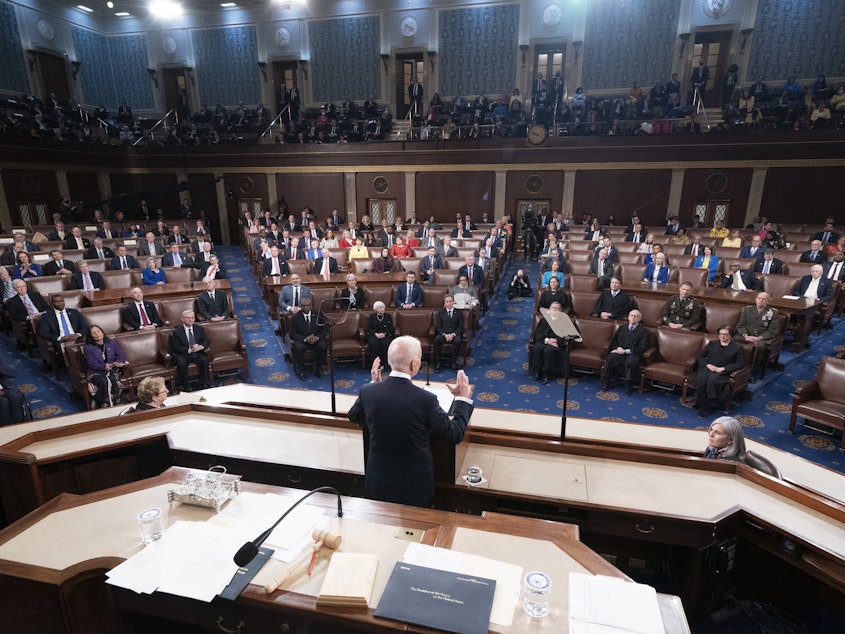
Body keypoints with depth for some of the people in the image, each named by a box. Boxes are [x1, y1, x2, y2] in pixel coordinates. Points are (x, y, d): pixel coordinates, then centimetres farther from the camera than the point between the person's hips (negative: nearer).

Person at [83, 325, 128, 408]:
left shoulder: (112, 343, 12)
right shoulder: (88, 348, 5)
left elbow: (122, 356, 6)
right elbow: (92, 364, -5)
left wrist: (116, 363, -17)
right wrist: (106, 366, -21)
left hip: (112, 371, 1)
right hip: (96, 373, -1)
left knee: (112, 380, -34)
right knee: (103, 381, -35)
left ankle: (114, 404, -28)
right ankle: (101, 407, -26)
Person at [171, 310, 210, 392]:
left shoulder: (199, 328, 7)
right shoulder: (176, 332, -3)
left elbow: (206, 341, 3)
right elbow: (176, 348, -9)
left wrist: (201, 347, -21)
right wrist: (189, 350, -25)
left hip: (197, 354, 2)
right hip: (183, 355, -2)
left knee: (204, 360, -28)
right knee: (182, 363, -33)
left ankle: (204, 384, -16)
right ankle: (185, 387, -18)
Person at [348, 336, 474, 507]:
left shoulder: (367, 392, -17)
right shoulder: (426, 400, -27)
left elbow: (354, 417, 7)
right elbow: (455, 434, -14)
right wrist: (463, 398, -1)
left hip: (378, 483, 3)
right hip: (415, 486, -2)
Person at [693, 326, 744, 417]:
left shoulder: (736, 348, 14)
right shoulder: (712, 344, 22)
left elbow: (738, 364, 4)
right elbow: (700, 355, 16)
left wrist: (723, 368, -10)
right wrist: (708, 365, -4)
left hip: (722, 371, -2)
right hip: (708, 368, 2)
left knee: (712, 380, -38)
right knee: (701, 379, -34)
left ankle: (711, 402, -21)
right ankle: (702, 405, -23)